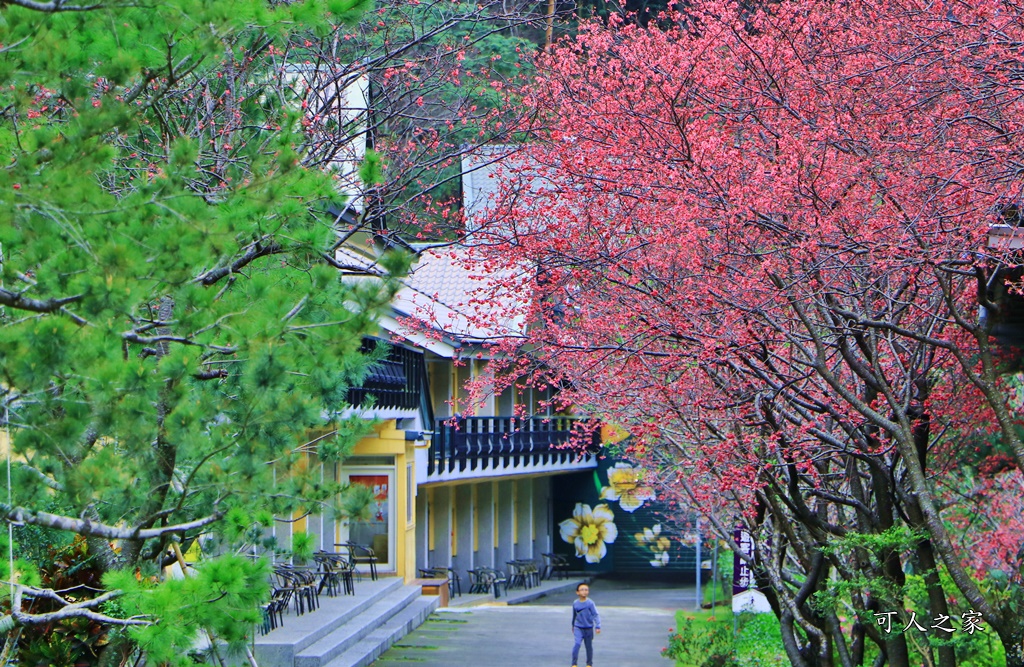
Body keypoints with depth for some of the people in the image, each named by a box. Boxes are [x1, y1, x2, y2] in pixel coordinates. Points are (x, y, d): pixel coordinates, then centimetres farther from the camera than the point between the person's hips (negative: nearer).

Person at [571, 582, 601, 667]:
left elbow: (596, 615, -10)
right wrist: (573, 626, 26)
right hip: (578, 628, 1)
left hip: (588, 628, -1)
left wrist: (597, 626, -20)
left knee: (589, 646, 9)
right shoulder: (575, 603, -1)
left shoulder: (590, 603, -10)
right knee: (577, 644, -17)